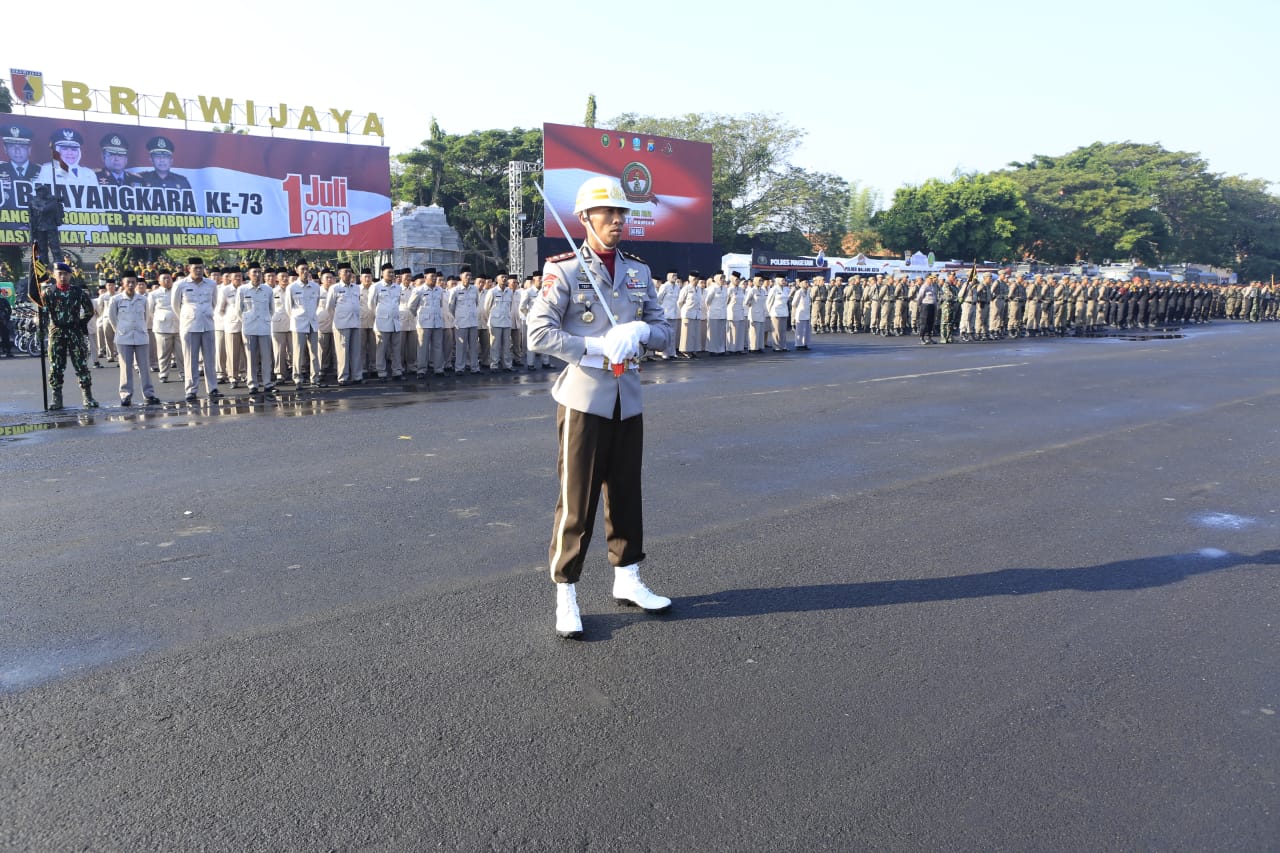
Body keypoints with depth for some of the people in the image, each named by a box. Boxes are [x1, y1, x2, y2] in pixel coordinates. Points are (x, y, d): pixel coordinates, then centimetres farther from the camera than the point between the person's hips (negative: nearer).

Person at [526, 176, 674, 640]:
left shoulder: (640, 271, 10)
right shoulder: (564, 270, -5)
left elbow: (663, 330, 11)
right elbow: (538, 333, -12)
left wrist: (640, 330, -12)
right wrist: (599, 348, -18)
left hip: (628, 399, 5)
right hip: (583, 399, -5)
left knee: (626, 493, 14)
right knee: (576, 500, -1)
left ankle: (627, 580, 29)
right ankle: (565, 597, 11)